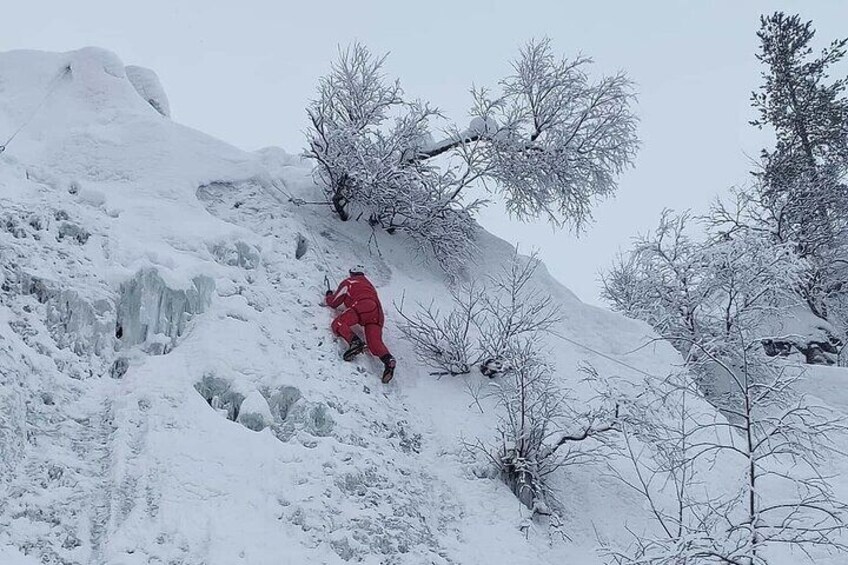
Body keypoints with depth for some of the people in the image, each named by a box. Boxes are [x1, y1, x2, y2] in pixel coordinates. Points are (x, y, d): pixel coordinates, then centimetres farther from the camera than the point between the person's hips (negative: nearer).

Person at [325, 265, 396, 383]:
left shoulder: (348, 282, 20)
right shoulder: (369, 284, 39)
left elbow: (334, 303, 21)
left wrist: (329, 296, 44)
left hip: (363, 307, -6)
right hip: (378, 313, 6)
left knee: (338, 323, -13)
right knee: (375, 342, -8)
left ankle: (355, 342, -40)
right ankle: (388, 359, -36)